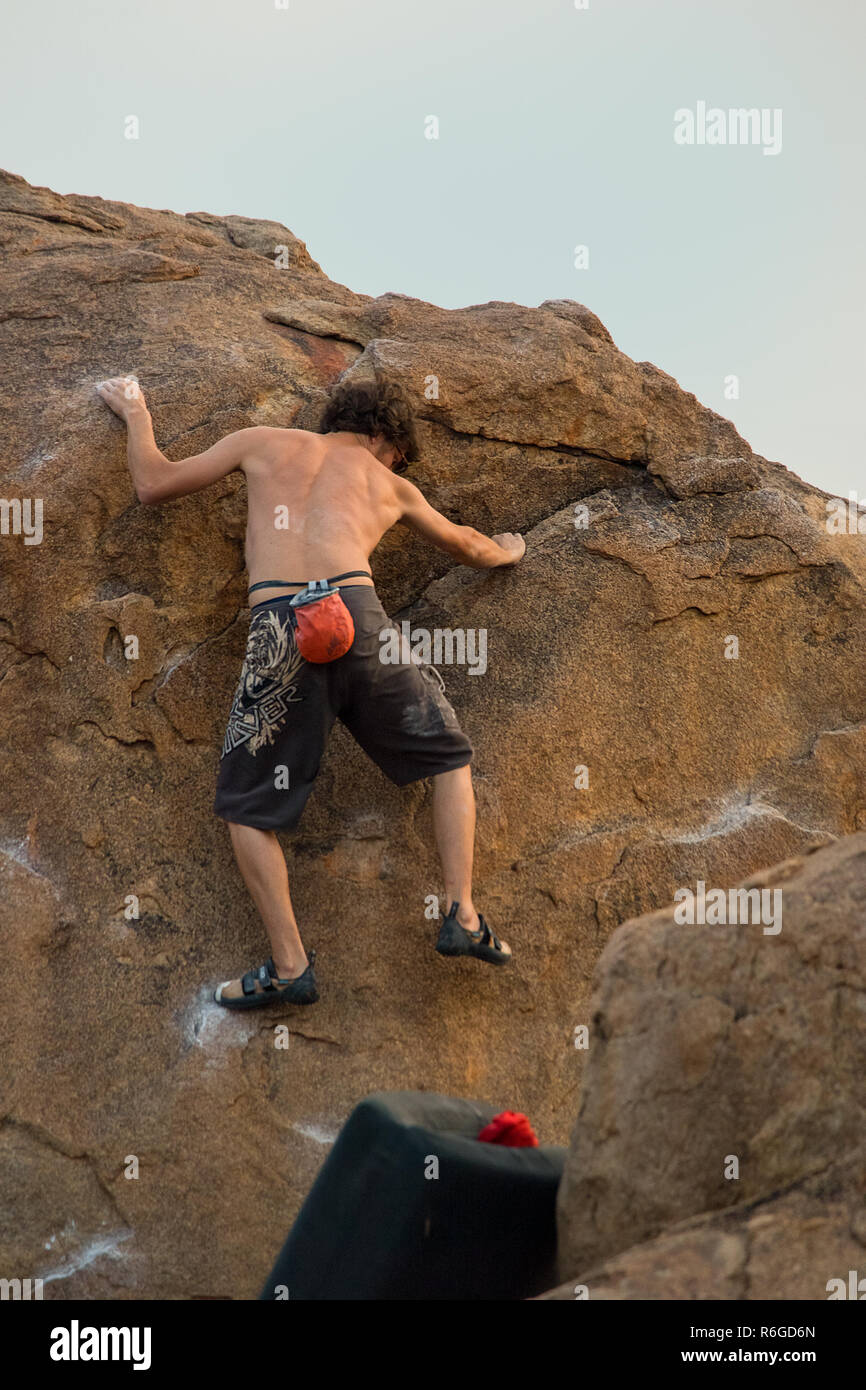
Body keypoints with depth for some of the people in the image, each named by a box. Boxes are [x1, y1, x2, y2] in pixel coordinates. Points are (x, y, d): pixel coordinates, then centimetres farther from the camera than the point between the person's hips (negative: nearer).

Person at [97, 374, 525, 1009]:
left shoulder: (265, 442, 23)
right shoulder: (390, 484, 27)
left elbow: (154, 483, 23)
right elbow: (464, 544, 43)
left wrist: (137, 414, 41)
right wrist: (506, 552, 65)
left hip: (280, 624, -1)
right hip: (359, 612, 1)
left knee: (246, 807, 12)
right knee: (452, 760, 21)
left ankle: (290, 964, 4)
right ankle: (462, 915, 11)